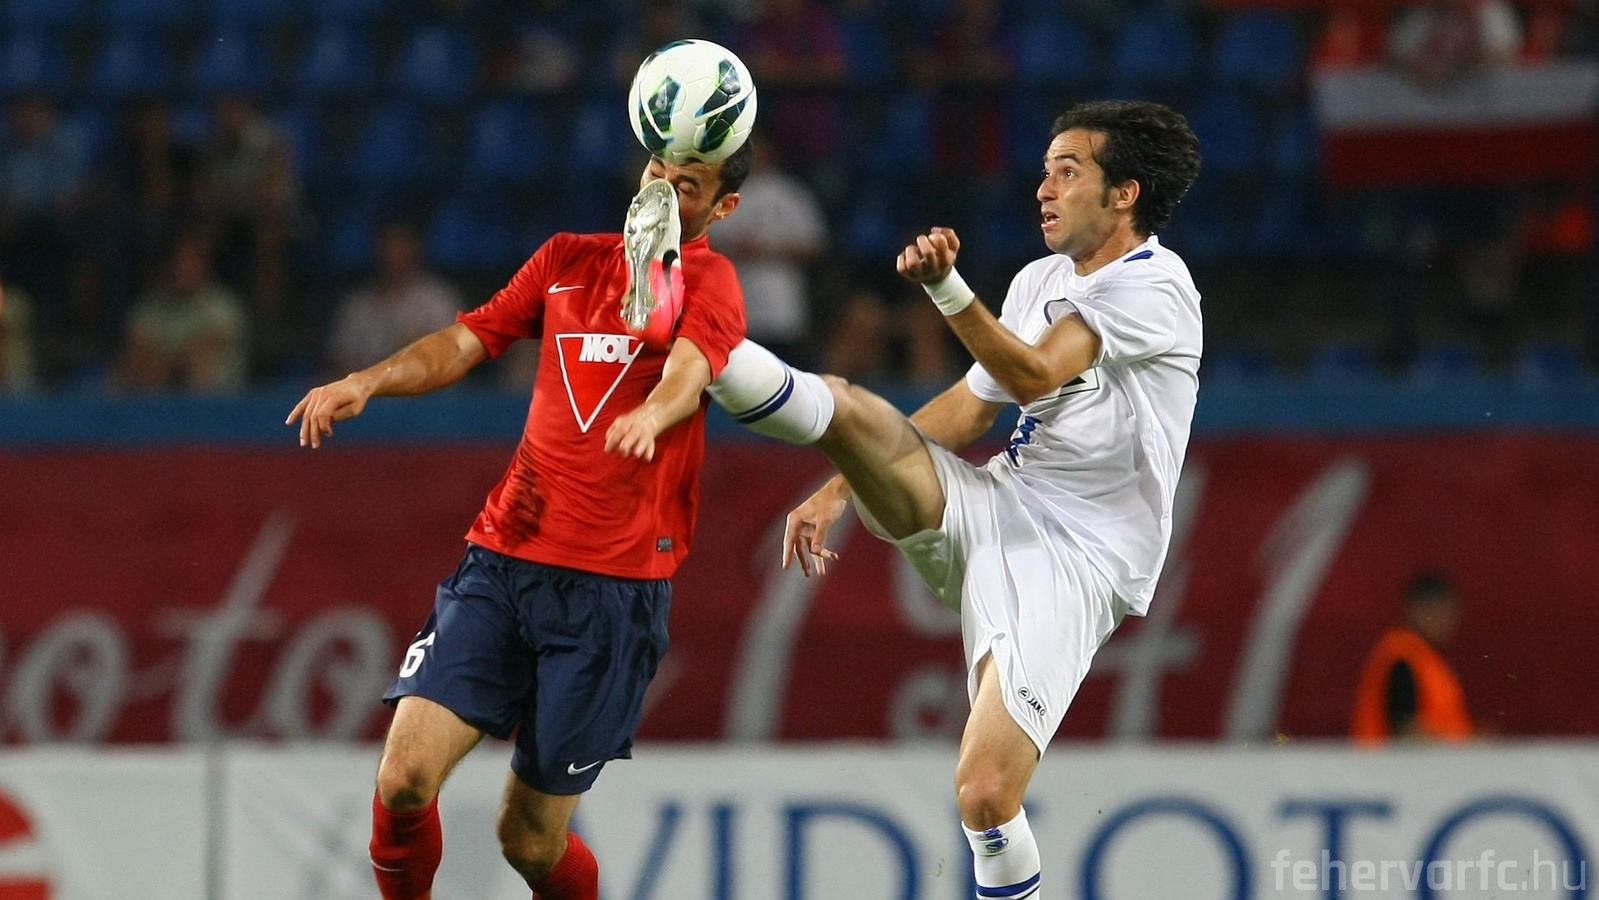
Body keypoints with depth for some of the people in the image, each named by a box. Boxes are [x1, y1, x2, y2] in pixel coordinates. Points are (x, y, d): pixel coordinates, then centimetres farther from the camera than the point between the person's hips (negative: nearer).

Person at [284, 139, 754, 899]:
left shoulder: (708, 281, -1)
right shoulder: (569, 259, 16)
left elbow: (689, 371, -21)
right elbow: (465, 342, 14)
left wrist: (650, 415, -45)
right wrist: (368, 381, -6)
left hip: (614, 583, -4)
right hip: (502, 556, 4)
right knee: (405, 777, -13)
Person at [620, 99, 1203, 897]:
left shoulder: (1154, 286, -10)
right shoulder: (1041, 280, 14)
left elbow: (1032, 376, -22)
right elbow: (969, 409, 23)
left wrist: (946, 287, -35)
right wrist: (841, 489, 18)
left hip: (1072, 560, -7)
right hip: (985, 504, 7)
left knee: (984, 795, -18)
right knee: (845, 405, -18)